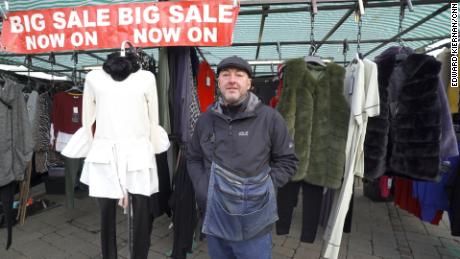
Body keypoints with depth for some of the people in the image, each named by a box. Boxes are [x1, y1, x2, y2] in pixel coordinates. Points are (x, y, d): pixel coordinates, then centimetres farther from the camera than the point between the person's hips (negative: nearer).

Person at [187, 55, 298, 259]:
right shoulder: (206, 119, 2)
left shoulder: (269, 118, -8)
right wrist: (201, 188, 0)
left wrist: (264, 186, -11)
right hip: (214, 220, 4)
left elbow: (287, 160, 0)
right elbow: (193, 158, 13)